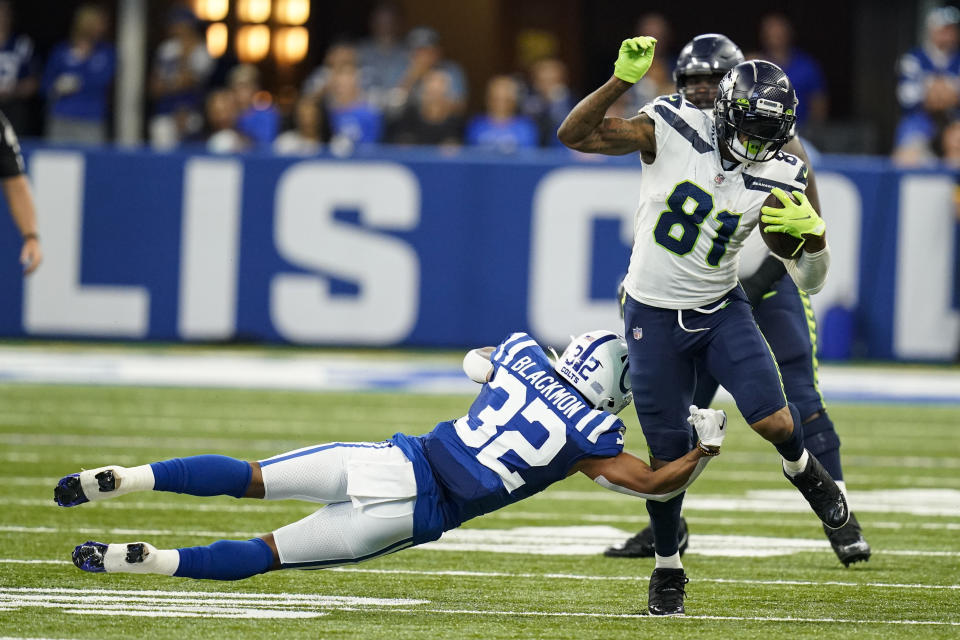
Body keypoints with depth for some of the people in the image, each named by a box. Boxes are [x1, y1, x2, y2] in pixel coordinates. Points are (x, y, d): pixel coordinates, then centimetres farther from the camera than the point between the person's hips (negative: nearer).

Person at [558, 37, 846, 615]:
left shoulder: (777, 178, -10)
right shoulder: (675, 129, -16)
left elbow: (810, 281, -6)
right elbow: (575, 135, -21)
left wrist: (813, 232, -28)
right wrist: (623, 80, -34)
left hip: (721, 309, 1)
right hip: (654, 316, -1)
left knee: (774, 421, -16)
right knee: (669, 454, 2)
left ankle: (803, 468, 22)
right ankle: (668, 567, 26)